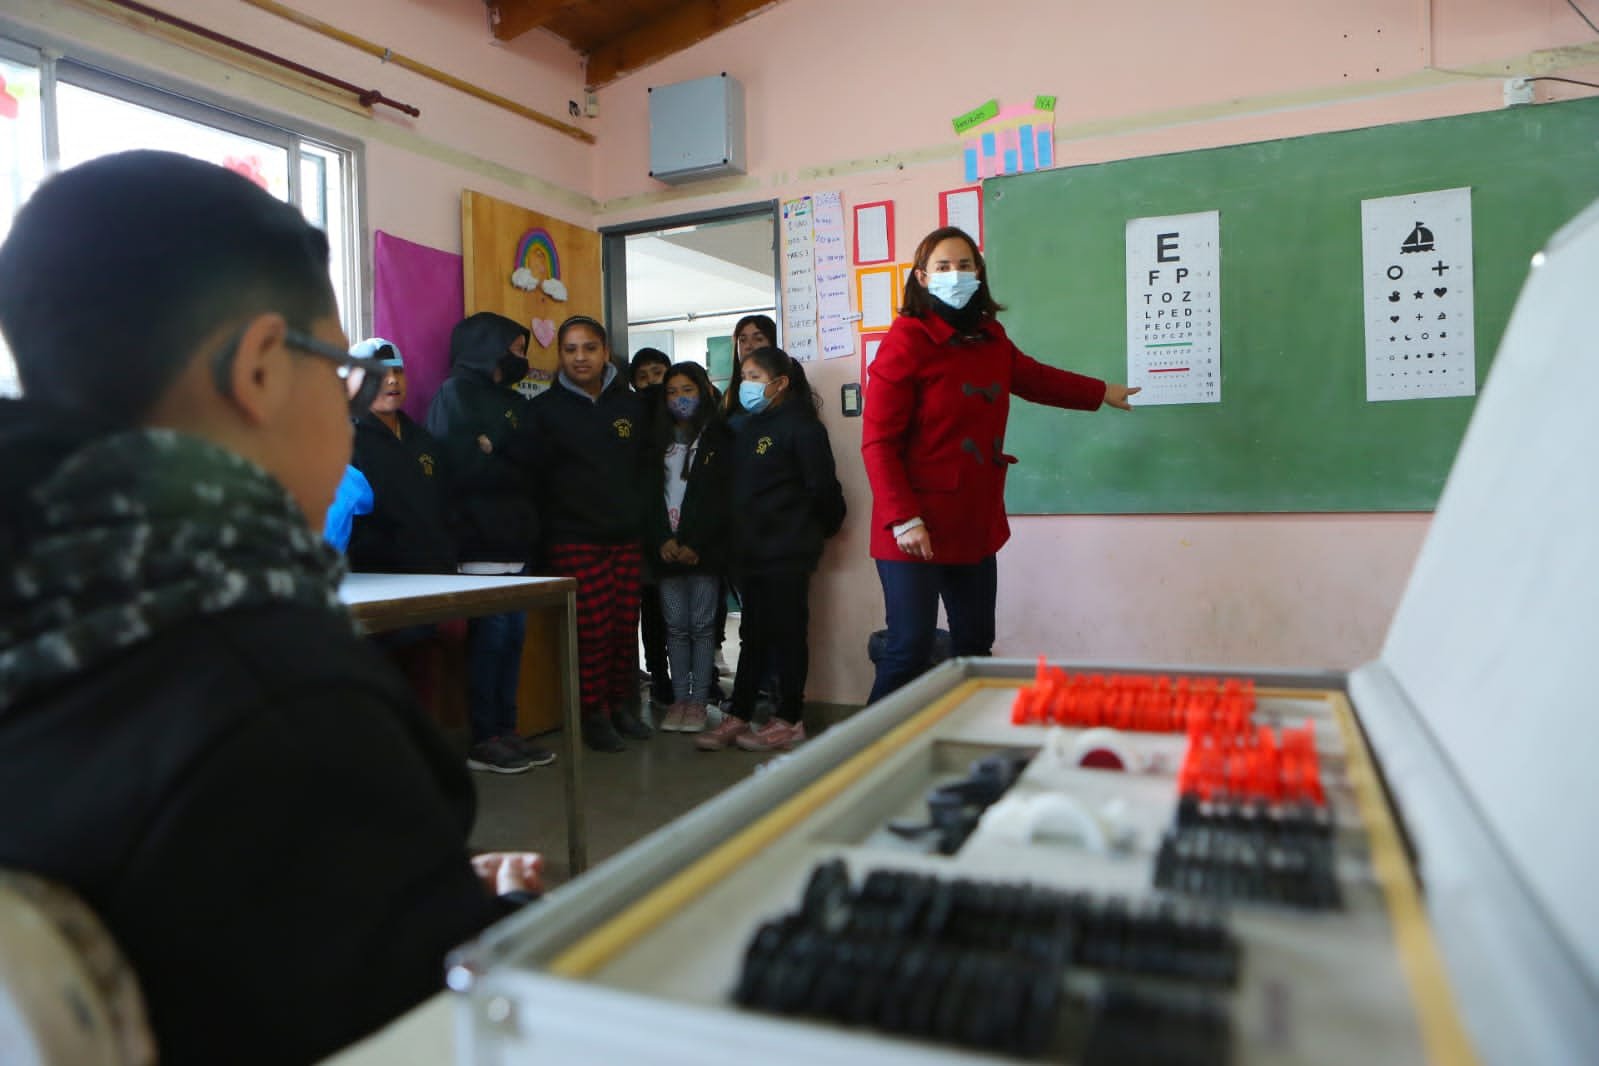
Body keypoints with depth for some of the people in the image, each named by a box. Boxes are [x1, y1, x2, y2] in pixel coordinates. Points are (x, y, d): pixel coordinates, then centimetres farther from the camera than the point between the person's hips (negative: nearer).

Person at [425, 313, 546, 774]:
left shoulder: (514, 401, 23)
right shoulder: (456, 393, -1)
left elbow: (532, 463, 18)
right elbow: (459, 466, -12)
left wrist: (496, 455, 0)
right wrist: (511, 466, 0)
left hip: (515, 538, 8)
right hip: (481, 540, -8)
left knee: (514, 633, 7)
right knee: (490, 634, -8)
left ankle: (504, 729, 16)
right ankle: (482, 740, 2)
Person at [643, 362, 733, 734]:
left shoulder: (719, 438, 2)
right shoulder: (658, 439, 15)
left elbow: (721, 497, -6)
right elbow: (649, 494, 7)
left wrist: (694, 544, -12)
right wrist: (662, 540, -7)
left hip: (704, 548, -3)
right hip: (666, 547, 3)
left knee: (701, 625, -1)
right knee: (676, 627, 6)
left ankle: (699, 700, 6)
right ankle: (679, 698, 12)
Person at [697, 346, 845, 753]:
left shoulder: (801, 426, -10)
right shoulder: (748, 428, 15)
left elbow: (822, 486, -11)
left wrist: (824, 527, 1)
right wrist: (738, 539, 11)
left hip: (787, 551, -8)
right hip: (751, 549, 8)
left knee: (786, 633, 1)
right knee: (754, 634, 13)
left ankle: (789, 721, 12)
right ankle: (737, 716, 19)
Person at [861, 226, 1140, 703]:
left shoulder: (990, 339, 12)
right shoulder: (906, 341, -10)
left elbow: (1034, 377, 33)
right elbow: (878, 441, -14)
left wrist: (1102, 393, 44)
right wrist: (903, 520, -20)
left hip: (976, 524, 8)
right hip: (918, 529, -7)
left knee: (975, 646, 13)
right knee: (910, 649, -6)